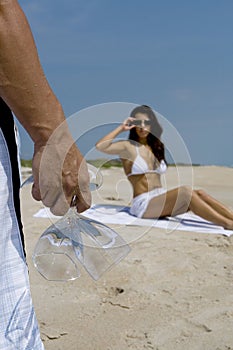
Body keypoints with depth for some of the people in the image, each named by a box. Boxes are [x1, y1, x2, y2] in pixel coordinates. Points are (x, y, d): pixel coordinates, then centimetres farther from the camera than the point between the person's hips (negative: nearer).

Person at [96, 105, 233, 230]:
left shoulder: (156, 147, 18)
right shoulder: (128, 146, -1)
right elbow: (100, 146, -17)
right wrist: (121, 128, -9)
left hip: (160, 199, 7)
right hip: (143, 204, -7)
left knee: (199, 193, -15)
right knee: (185, 191, -27)